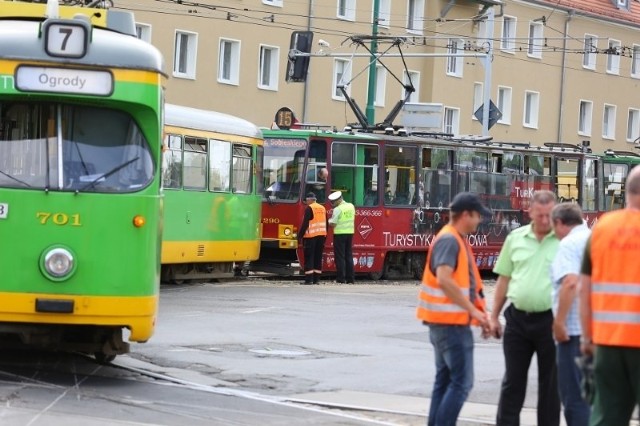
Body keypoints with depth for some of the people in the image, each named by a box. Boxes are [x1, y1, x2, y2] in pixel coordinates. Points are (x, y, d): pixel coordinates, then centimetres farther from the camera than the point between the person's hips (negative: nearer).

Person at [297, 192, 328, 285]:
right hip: (321, 235, 7)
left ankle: (309, 279, -10)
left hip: (311, 236, -7)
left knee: (309, 257, -5)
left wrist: (300, 235, -9)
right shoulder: (323, 208, 14)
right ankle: (316, 279, 8)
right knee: (318, 257, 10)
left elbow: (305, 223, -14)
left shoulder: (309, 208, -8)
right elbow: (326, 224, 17)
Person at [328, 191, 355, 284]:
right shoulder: (351, 206, 7)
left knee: (340, 257, -2)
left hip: (340, 234, -6)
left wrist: (329, 221, 5)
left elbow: (332, 224, -14)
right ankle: (350, 279, 10)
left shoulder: (337, 209, -14)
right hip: (350, 232, 6)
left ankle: (341, 279, -4)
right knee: (349, 256, 12)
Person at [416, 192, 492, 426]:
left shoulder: (457, 240, 17)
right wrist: (473, 310, -23)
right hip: (451, 321, -11)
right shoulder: (449, 240, -15)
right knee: (461, 382, -11)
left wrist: (478, 311, 15)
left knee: (445, 380, 13)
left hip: (447, 322, 11)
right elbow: (444, 280, -27)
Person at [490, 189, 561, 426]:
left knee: (549, 383, 7)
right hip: (517, 319, 3)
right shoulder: (515, 238, 7)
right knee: (512, 380, 9)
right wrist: (494, 316, 10)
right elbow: (504, 279, 13)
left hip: (549, 320, -3)